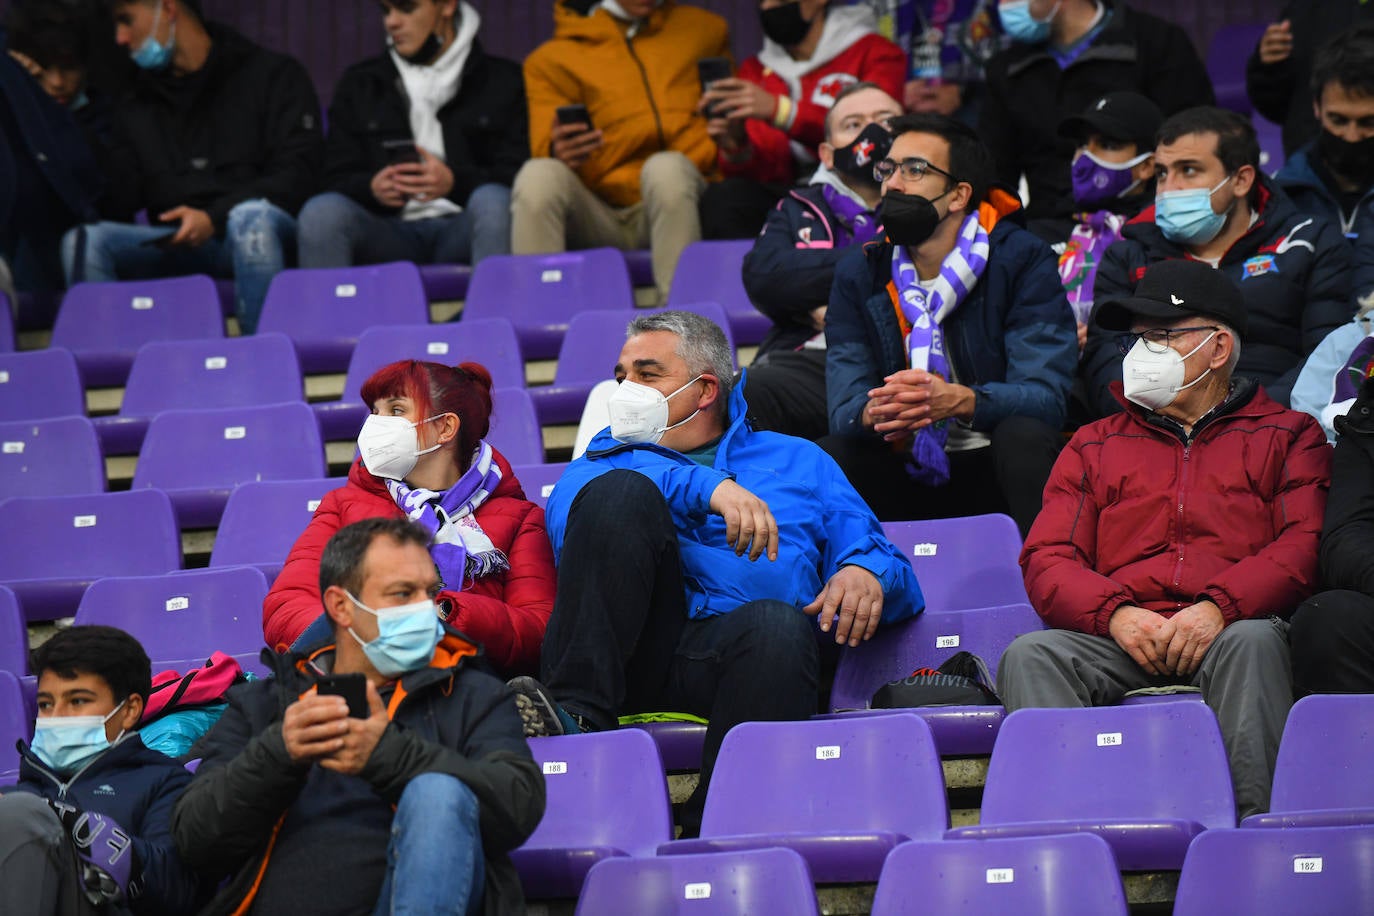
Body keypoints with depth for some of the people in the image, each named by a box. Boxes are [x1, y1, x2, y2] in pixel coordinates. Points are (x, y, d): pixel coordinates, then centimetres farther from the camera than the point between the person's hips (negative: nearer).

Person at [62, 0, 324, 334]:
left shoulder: (272, 74, 8)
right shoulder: (136, 105, 24)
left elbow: (297, 173, -5)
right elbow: (118, 196, 12)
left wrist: (214, 218, -16)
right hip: (173, 244, 4)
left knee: (251, 218, -40)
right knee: (84, 241, -23)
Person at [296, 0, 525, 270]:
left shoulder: (503, 81, 13)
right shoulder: (359, 84, 20)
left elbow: (517, 175, 1)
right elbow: (336, 179, 13)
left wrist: (455, 182, -19)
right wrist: (371, 188, -12)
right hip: (391, 233, 2)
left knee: (494, 201, -35)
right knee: (322, 210, -29)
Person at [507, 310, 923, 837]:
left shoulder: (797, 462, 32)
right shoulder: (610, 456, 30)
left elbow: (895, 572, 23)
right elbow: (569, 512, 3)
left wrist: (866, 573, -4)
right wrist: (707, 487, -12)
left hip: (735, 651, 0)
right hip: (640, 648, 0)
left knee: (780, 628, -37)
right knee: (620, 491, -24)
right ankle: (577, 716, -35)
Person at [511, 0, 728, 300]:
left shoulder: (706, 29, 18)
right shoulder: (552, 59, 10)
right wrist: (560, 156, -27)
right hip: (596, 216, 0)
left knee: (667, 168, -33)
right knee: (538, 175, -30)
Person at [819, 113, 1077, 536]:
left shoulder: (1022, 260, -6)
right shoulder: (858, 274, 4)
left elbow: (1045, 398, -16)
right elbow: (844, 409, -4)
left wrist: (960, 400, -38)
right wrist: (874, 413, -31)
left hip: (1000, 471, -2)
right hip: (907, 477, 2)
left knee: (1025, 435, -34)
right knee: (827, 456, -26)